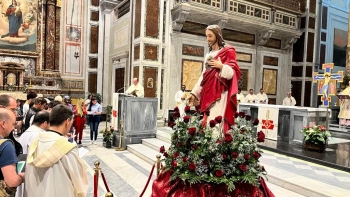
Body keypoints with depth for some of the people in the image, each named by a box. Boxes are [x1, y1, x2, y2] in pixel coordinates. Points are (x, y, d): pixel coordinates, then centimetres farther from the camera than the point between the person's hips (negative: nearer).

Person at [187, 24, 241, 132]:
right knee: (208, 121, 5)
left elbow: (233, 73, -4)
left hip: (220, 94, -6)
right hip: (209, 93, 7)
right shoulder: (208, 54, 19)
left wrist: (221, 66, -19)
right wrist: (194, 93, 10)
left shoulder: (228, 51, 0)